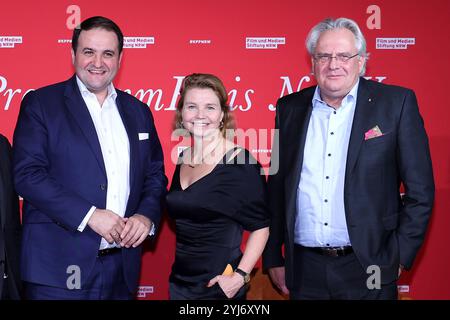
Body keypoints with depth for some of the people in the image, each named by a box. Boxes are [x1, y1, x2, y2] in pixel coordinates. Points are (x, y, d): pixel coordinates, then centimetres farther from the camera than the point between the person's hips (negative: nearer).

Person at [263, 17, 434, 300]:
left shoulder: (397, 103, -4)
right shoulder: (290, 108, 5)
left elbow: (420, 190, -3)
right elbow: (277, 190, 9)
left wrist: (398, 257, -7)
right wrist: (273, 258, 8)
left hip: (367, 268, -3)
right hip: (305, 270, 3)